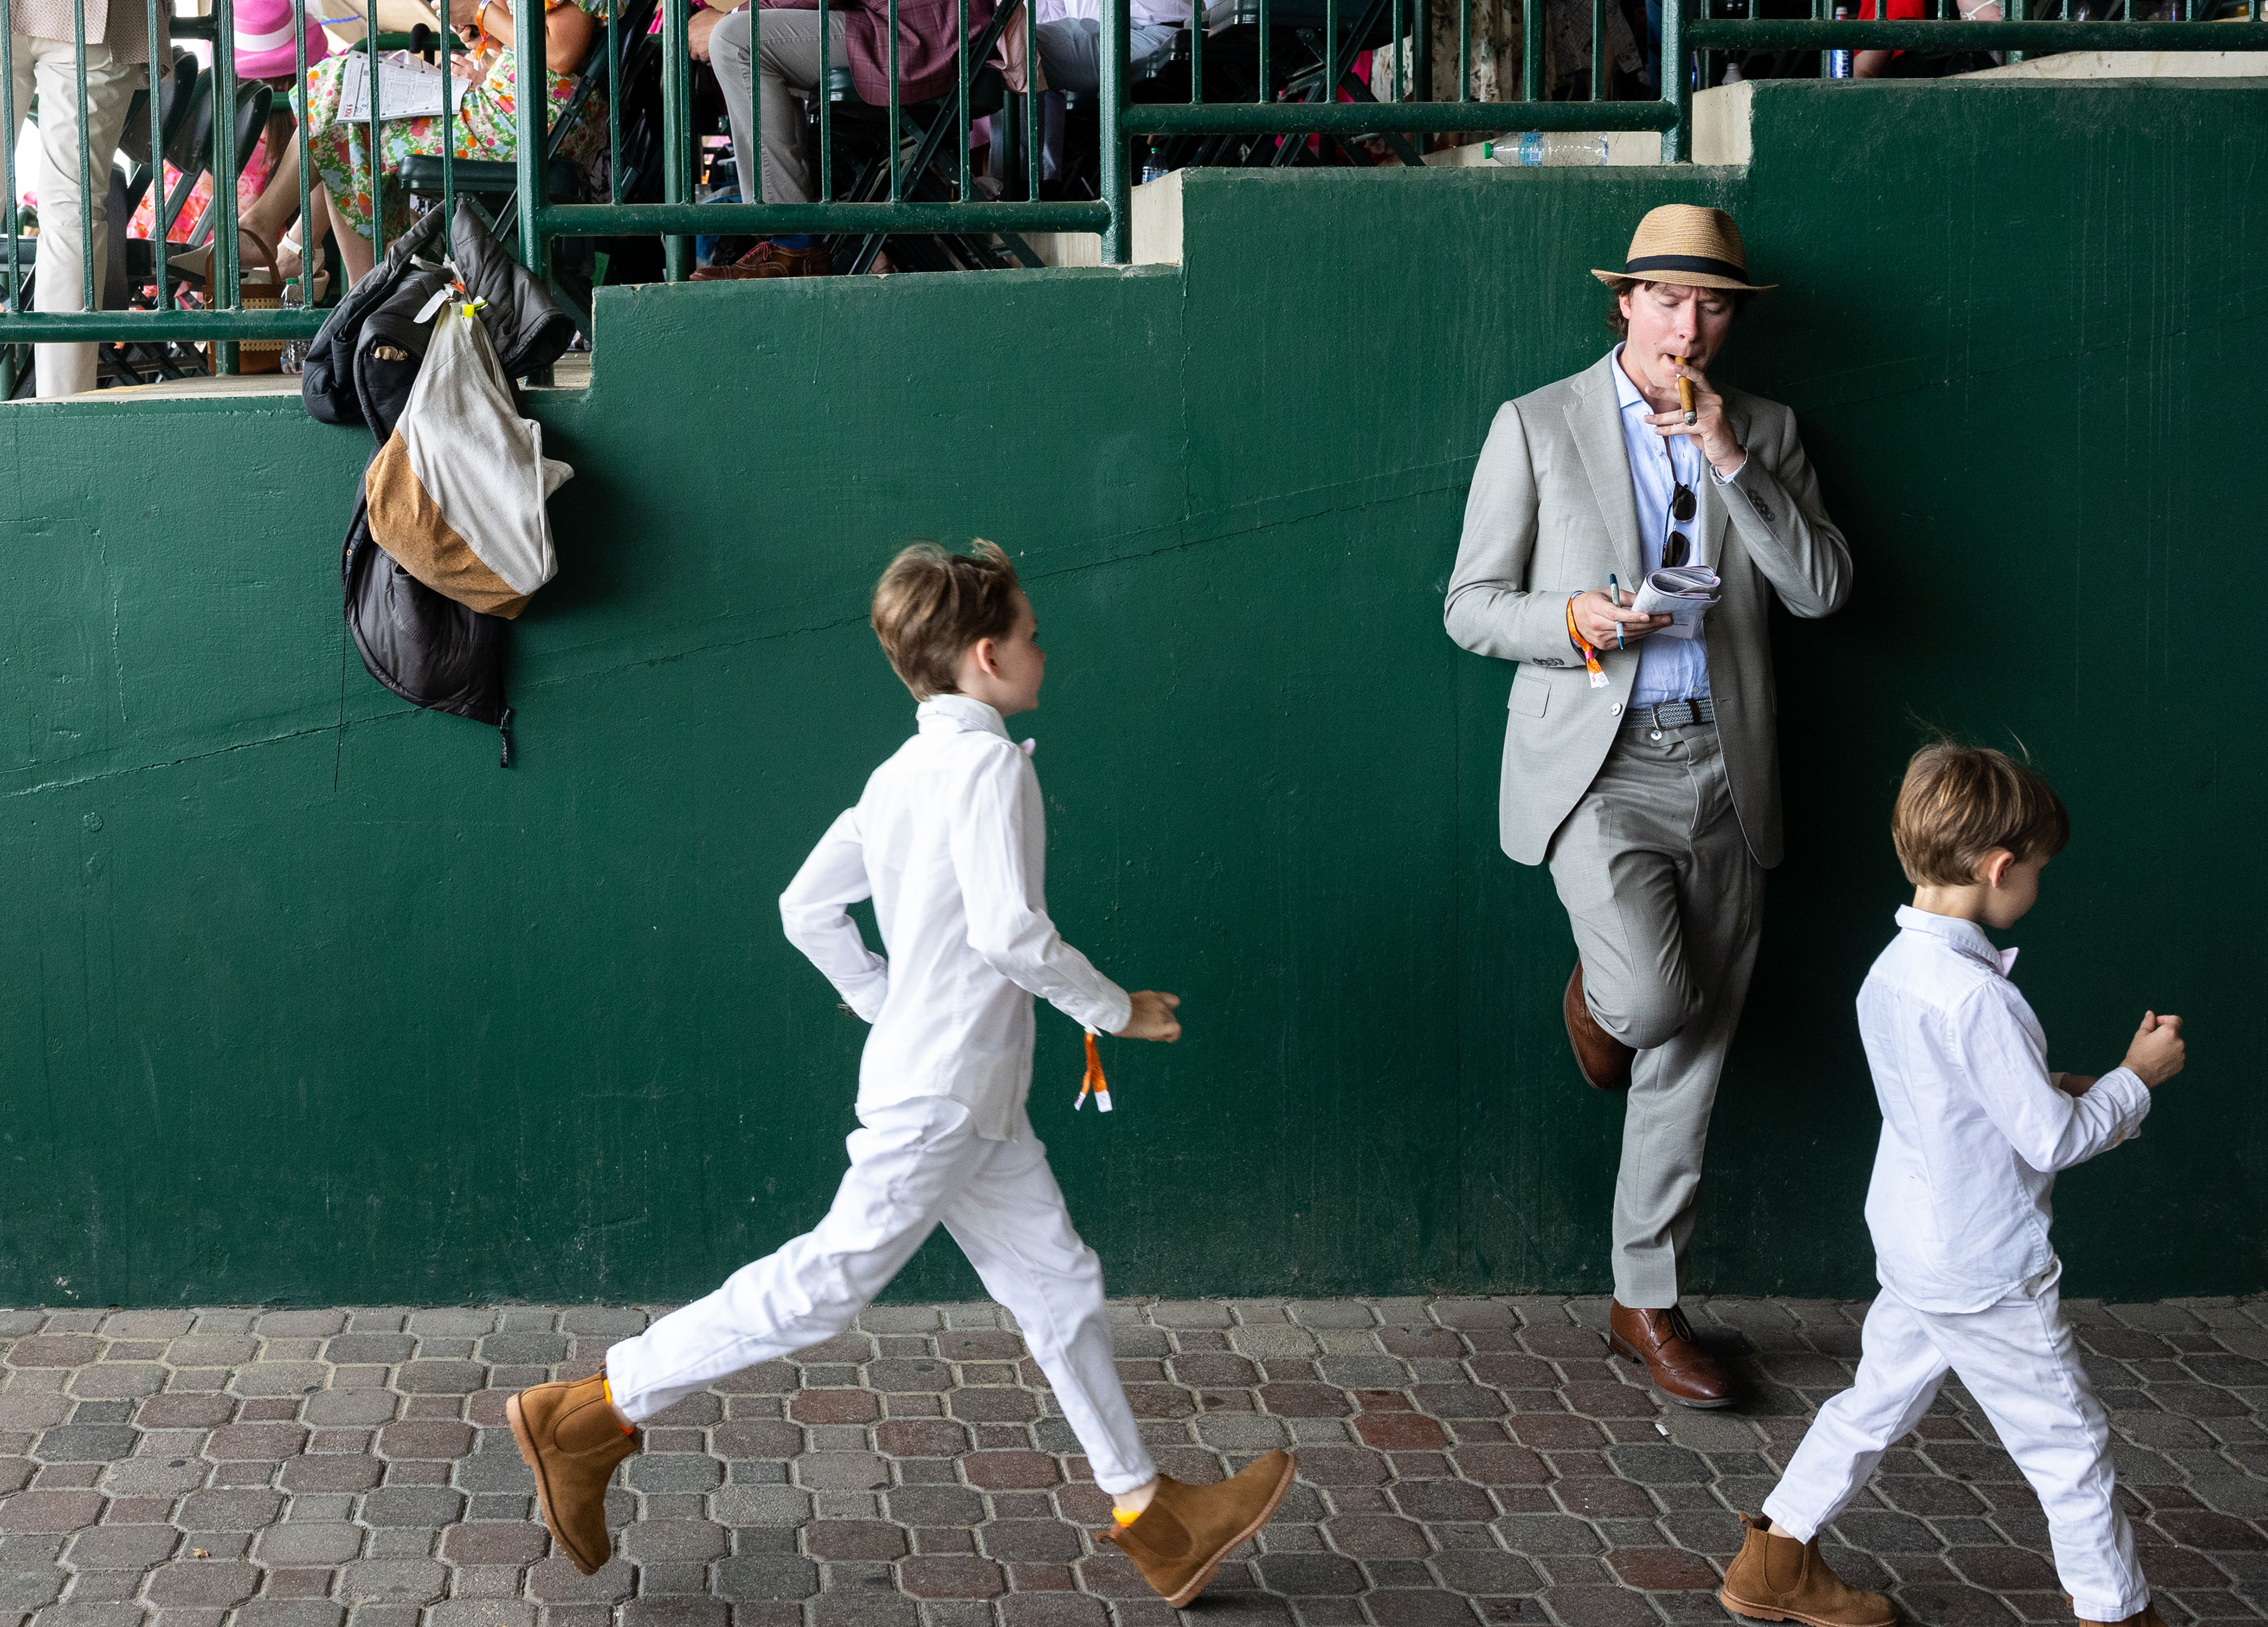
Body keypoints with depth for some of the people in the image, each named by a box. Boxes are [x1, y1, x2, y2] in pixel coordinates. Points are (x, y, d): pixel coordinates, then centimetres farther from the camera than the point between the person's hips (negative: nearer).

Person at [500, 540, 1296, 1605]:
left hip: (976, 1111, 10)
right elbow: (1009, 933, -24)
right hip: (942, 1095, -10)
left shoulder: (900, 776, 13)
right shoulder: (989, 765, -14)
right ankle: (592, 1415, 1)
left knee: (1059, 1288, 12)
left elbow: (806, 908, 15)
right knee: (832, 1279, -6)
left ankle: (1152, 1519, 18)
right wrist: (1116, 1010, -11)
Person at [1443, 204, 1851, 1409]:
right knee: (1654, 1000, -24)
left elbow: (1823, 588, -3)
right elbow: (1471, 606, 1)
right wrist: (1569, 621, -19)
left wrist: (1731, 460, -11)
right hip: (1596, 767, -3)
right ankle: (1596, 991, 15)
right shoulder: (1537, 427, 1)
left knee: (1690, 1053, 6)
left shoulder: (1763, 433, 9)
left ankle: (1646, 1305, 18)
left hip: (1722, 768, 3)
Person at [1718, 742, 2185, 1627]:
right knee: (2069, 1443, 6)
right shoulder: (1975, 996, -27)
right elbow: (2050, 1139, -20)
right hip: (1988, 1272, -9)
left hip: (1912, 1248, 9)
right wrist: (2134, 1079, -7)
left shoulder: (1890, 971, 1)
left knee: (1876, 1403, 21)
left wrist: (2069, 1090, 8)